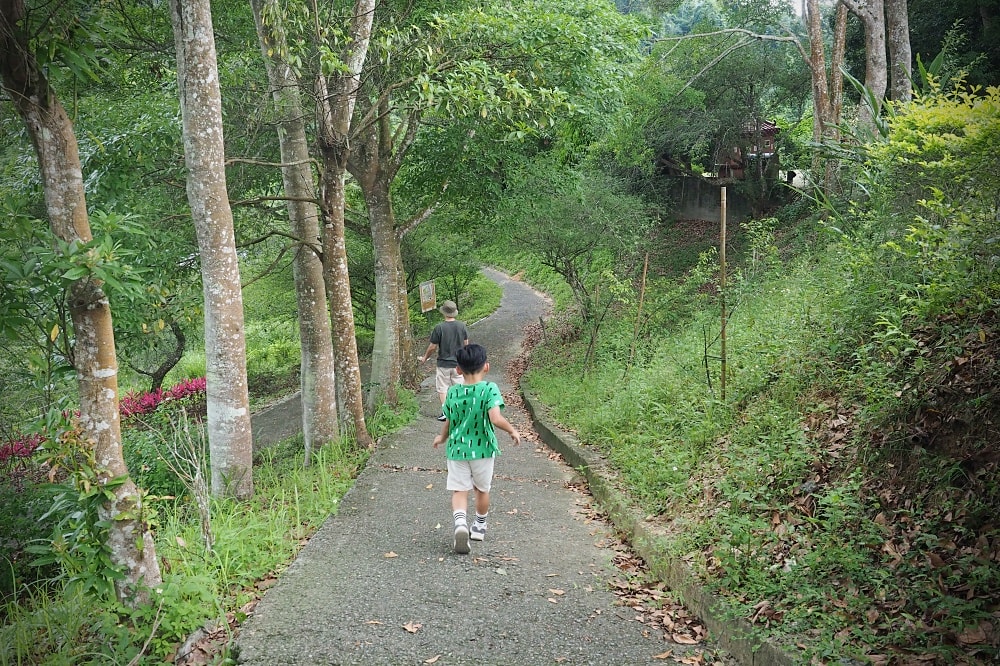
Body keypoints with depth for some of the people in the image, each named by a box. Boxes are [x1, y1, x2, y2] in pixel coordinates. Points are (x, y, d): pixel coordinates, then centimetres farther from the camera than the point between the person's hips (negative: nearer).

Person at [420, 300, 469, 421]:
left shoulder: (439, 328, -15)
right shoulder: (462, 326, -4)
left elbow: (432, 347, -9)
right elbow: (466, 344, 5)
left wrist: (425, 358, 9)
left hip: (443, 363, -3)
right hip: (458, 363, 3)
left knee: (442, 388, 9)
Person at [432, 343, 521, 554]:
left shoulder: (452, 392, -3)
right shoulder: (490, 389, -14)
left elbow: (448, 422, 6)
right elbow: (495, 419, -26)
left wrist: (442, 438, 27)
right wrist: (512, 430, -8)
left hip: (457, 448, 1)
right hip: (483, 448, -1)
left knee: (459, 490, 1)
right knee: (482, 489, 20)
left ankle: (460, 523, -25)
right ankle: (479, 527, 36)